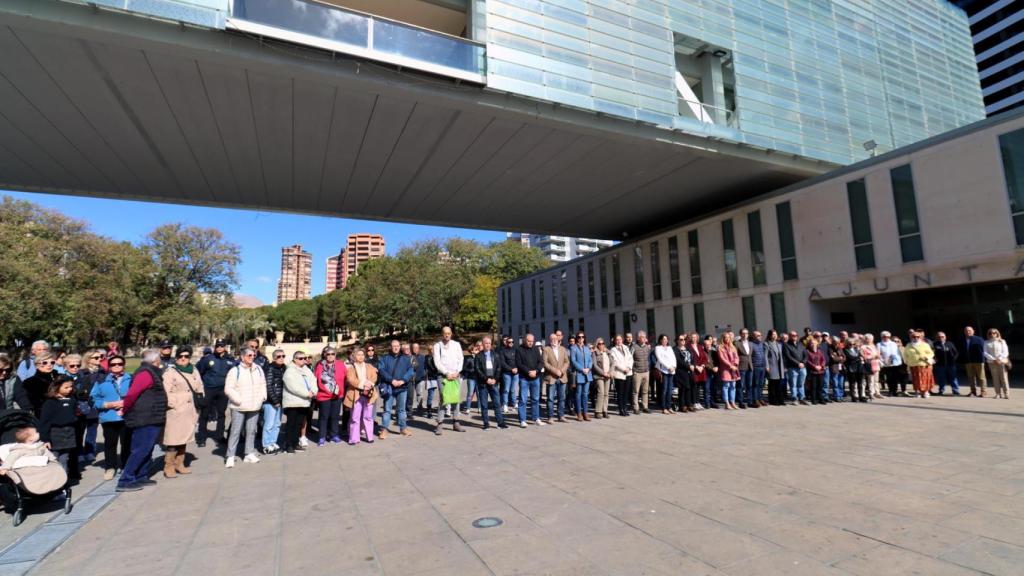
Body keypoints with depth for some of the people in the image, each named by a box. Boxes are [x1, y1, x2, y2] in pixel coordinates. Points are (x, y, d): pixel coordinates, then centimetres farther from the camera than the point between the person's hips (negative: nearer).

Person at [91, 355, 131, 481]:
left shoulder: (131, 379, 2)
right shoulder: (102, 381, 5)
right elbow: (94, 399, 1)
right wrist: (109, 404, -12)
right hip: (109, 418, 1)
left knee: (127, 443, 8)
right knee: (110, 444, 9)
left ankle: (126, 467, 20)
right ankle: (110, 467, 22)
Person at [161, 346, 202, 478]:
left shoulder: (194, 370, 13)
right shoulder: (170, 371, -4)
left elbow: (200, 389, 16)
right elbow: (166, 392, -10)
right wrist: (173, 406, -14)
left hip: (190, 411, 6)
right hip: (175, 411, -6)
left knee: (183, 438, 13)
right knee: (173, 439, -6)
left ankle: (179, 464, 23)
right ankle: (169, 467, 6)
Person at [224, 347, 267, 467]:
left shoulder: (259, 369, 9)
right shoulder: (235, 371, -8)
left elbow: (263, 384, 17)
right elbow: (228, 389, -11)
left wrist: (262, 396, 4)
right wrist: (239, 400, -14)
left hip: (254, 407, 5)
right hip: (238, 407, -5)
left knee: (251, 431, 11)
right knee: (235, 431, -3)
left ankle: (249, 454, 21)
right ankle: (230, 457, 6)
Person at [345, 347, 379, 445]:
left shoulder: (369, 366, 14)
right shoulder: (351, 368, 6)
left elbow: (374, 377, 3)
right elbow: (351, 380, -9)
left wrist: (369, 384, -16)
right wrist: (362, 385, -16)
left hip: (368, 394, 2)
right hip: (356, 395, -2)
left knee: (368, 417, 7)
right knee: (355, 417, 0)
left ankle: (369, 436, 14)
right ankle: (354, 438, 5)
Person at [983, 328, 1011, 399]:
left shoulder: (1002, 341, 6)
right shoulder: (986, 343, 7)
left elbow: (1005, 352, 0)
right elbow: (985, 353, 0)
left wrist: (999, 359, -14)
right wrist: (993, 359, -13)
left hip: (1002, 362, -1)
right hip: (992, 362, 1)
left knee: (1004, 378, -3)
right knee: (995, 378, 1)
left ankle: (1006, 394, -1)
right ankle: (998, 393, 3)